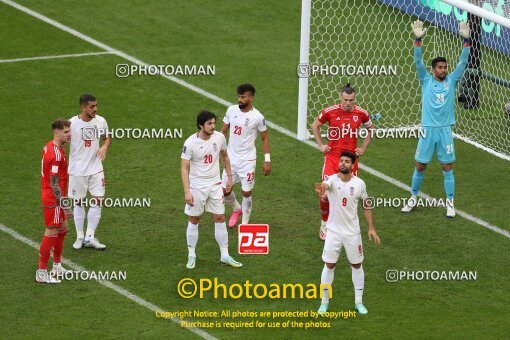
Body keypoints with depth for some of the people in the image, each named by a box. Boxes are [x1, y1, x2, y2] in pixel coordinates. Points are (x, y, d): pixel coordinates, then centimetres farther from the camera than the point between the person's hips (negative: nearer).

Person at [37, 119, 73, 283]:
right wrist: (64, 206, -22)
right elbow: (54, 184, -24)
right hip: (53, 200, -10)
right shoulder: (56, 154, -23)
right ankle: (41, 273, 2)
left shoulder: (49, 147, 7)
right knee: (51, 233, -4)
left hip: (53, 198, 10)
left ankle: (57, 266, 32)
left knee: (62, 229, 20)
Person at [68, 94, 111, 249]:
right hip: (77, 170, -3)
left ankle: (90, 237, 10)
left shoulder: (100, 121, -4)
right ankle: (80, 237, 20)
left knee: (98, 200, -1)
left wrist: (105, 146, -7)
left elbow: (107, 137, 13)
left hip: (96, 169, 3)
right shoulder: (72, 124, -15)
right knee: (79, 202, 8)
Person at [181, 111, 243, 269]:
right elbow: (184, 168, -15)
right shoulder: (190, 143, -18)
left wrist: (229, 177, 14)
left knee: (220, 219, 5)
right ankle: (191, 256, 19)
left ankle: (225, 255, 13)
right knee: (194, 221, 5)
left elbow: (225, 157, 13)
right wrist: (187, 192, -21)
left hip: (215, 185, 3)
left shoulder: (219, 137, -6)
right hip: (196, 187, -3)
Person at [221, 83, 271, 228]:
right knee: (225, 190, 8)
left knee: (246, 193, 0)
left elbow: (265, 139, -4)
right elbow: (223, 131, 8)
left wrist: (267, 161, -7)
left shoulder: (257, 117, -14)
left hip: (247, 160, -4)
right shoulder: (231, 110, -3)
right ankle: (237, 209, 39)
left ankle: (245, 224, 16)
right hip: (230, 157, 4)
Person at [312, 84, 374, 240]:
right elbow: (315, 126, 10)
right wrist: (320, 145, 4)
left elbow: (371, 129, 17)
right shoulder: (330, 112, -8)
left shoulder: (361, 113, -3)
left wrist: (363, 148, 9)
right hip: (332, 157, -1)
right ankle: (324, 223, 16)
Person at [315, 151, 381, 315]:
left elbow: (366, 206, 6)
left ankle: (359, 302, 24)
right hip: (333, 231, -2)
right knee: (329, 265, 4)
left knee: (357, 265, 10)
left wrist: (371, 228, 2)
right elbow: (325, 185, -40)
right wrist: (322, 188, -65)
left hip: (352, 232, 2)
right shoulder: (332, 180, -14)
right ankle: (324, 301, 17)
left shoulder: (359, 184, -7)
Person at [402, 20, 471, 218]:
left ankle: (450, 203, 11)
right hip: (428, 129, -1)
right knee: (420, 167, 7)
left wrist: (466, 40, -14)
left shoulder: (451, 81, 5)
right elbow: (418, 61, -9)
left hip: (445, 130, 1)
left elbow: (463, 62, -2)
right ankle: (413, 198, 24)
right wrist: (418, 40, -23)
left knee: (447, 168, 3)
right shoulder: (426, 80, 2)